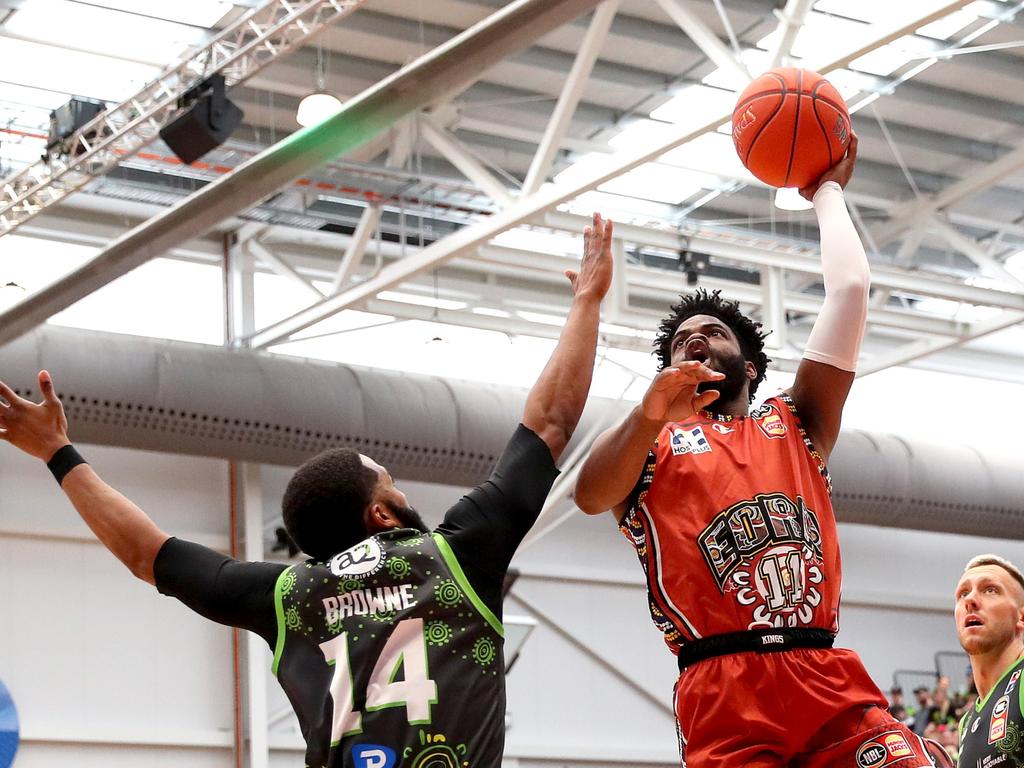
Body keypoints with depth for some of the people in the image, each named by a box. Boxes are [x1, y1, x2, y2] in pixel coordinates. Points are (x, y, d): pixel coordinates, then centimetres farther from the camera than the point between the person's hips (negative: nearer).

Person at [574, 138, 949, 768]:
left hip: (834, 686, 2)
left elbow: (850, 289, 18)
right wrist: (650, 415, -23)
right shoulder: (648, 441, 17)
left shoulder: (795, 425, 23)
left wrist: (827, 192, 29)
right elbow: (591, 498, -7)